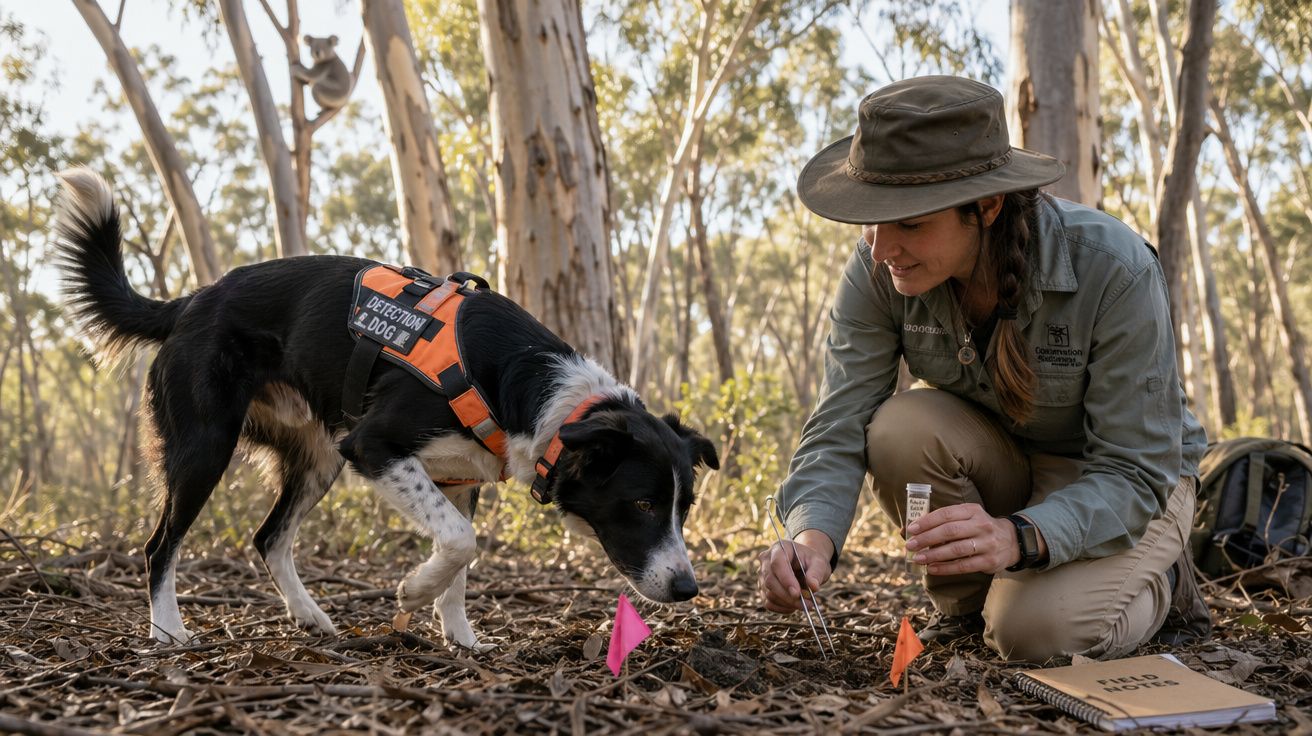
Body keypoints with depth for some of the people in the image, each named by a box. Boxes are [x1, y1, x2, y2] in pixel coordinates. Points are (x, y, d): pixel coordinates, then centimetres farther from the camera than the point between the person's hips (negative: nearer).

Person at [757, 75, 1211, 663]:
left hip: (1132, 482, -3)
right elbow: (838, 430, -22)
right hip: (996, 463, 4)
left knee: (1037, 634, -29)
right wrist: (812, 534, -44)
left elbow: (1135, 473, -29)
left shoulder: (1114, 270, -31)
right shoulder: (878, 272, -21)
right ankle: (966, 604, -2)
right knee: (900, 429, -29)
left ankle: (1157, 582, 6)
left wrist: (1019, 536, -48)